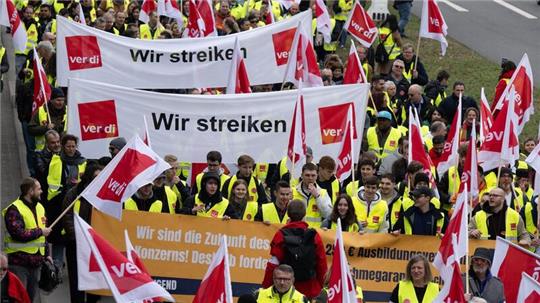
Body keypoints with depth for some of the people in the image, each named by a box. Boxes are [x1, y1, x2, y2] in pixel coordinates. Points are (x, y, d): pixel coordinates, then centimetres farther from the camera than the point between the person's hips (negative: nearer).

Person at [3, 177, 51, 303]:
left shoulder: (39, 207, 14)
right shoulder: (14, 210, -12)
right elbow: (19, 234, -24)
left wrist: (47, 254, 18)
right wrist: (40, 231, -14)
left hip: (36, 262, 8)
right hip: (19, 263, -8)